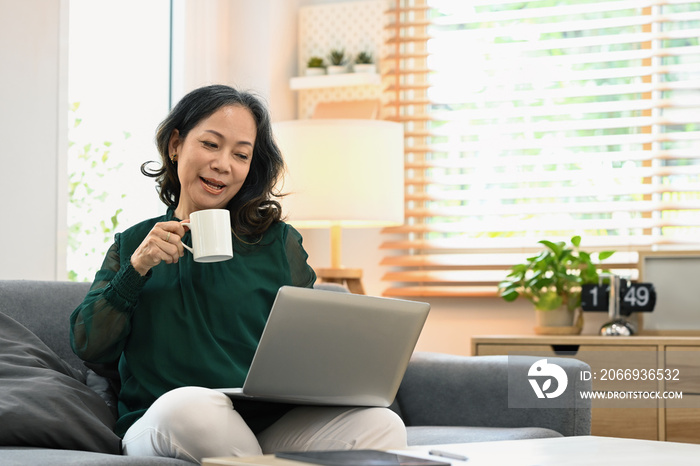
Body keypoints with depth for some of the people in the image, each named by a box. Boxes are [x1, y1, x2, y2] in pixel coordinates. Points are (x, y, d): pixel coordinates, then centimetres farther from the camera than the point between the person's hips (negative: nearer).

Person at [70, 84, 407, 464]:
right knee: (187, 404, -39)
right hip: (159, 428, 0)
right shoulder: (132, 244, 17)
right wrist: (137, 269, -2)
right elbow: (88, 347, 9)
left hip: (268, 425, 1)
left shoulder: (279, 243, 15)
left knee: (381, 424, -28)